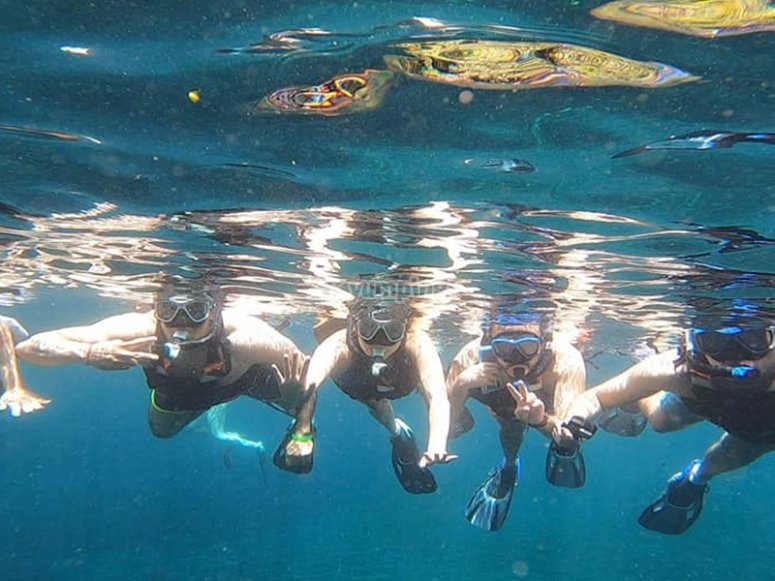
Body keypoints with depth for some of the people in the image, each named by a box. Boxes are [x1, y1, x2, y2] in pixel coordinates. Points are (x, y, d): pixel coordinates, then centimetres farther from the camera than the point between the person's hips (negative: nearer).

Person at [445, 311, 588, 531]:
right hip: (503, 404, 1)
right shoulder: (471, 358, -38)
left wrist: (543, 420, -65)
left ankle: (564, 453, 15)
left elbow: (572, 432, -44)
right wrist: (460, 385, -52)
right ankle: (510, 463, 19)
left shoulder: (566, 360, -40)